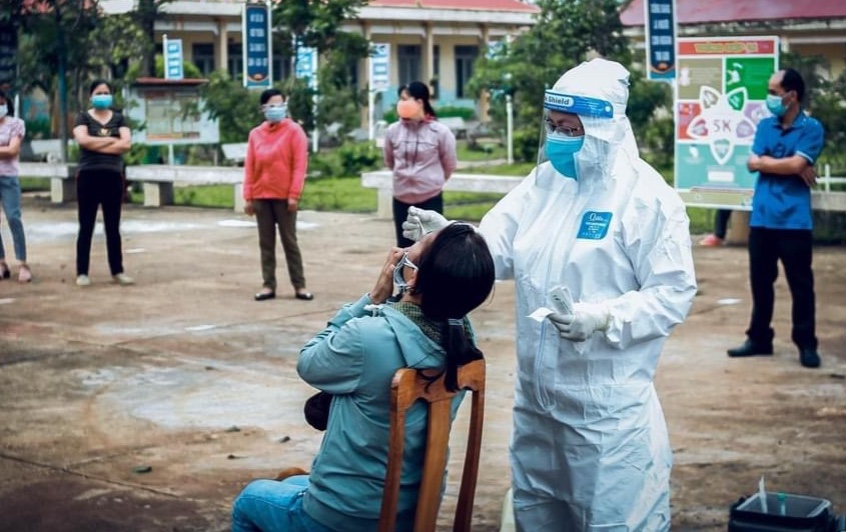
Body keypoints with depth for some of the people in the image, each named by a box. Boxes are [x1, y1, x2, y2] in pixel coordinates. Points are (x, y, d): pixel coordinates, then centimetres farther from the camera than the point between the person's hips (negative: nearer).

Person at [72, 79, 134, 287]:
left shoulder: (119, 118, 11)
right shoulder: (83, 118, 4)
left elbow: (126, 144, -5)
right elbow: (83, 140, -15)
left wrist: (96, 144, -9)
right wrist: (111, 140, -7)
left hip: (113, 176, 2)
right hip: (88, 176, -2)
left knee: (113, 227, 7)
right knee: (86, 227, 1)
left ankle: (117, 271, 12)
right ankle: (82, 273, 4)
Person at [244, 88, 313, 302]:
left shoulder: (294, 130, -3)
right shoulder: (255, 134, 8)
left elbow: (300, 164, -8)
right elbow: (249, 167, 9)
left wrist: (294, 194, -14)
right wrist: (248, 197, 3)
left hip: (284, 196, -4)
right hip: (261, 197, 4)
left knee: (289, 241, 1)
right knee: (266, 243, 6)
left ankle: (300, 286, 6)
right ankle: (268, 285, 10)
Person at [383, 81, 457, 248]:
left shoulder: (440, 131, -12)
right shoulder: (393, 131, -4)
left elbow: (450, 165, 2)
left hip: (431, 198, -3)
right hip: (401, 198, 3)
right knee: (404, 247, 12)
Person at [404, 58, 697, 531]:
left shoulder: (648, 197, -13)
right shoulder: (543, 181, 7)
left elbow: (674, 294, -15)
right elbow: (495, 248, 2)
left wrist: (602, 318, -28)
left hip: (606, 403, -7)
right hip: (535, 393, 7)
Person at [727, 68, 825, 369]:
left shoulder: (811, 128, -4)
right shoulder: (765, 126, 11)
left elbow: (797, 164, -16)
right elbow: (752, 163, 0)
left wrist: (766, 162, -3)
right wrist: (788, 166, -8)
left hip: (794, 221, -5)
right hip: (761, 218, 5)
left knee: (800, 284, 2)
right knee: (760, 282, 12)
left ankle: (806, 344, 9)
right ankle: (759, 338, 23)